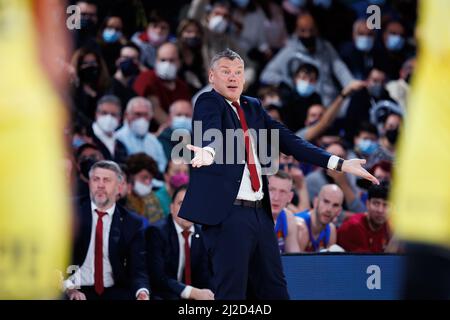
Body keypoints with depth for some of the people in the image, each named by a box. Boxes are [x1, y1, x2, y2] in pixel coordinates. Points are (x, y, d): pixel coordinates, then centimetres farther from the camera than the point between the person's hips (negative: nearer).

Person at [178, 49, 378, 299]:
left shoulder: (253, 107, 17)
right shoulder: (209, 103, -3)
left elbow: (288, 141, 12)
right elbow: (212, 133, -25)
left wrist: (339, 164, 4)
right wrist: (208, 152, -49)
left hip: (260, 213, 7)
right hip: (227, 213, -7)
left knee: (275, 291, 9)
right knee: (231, 292, -7)